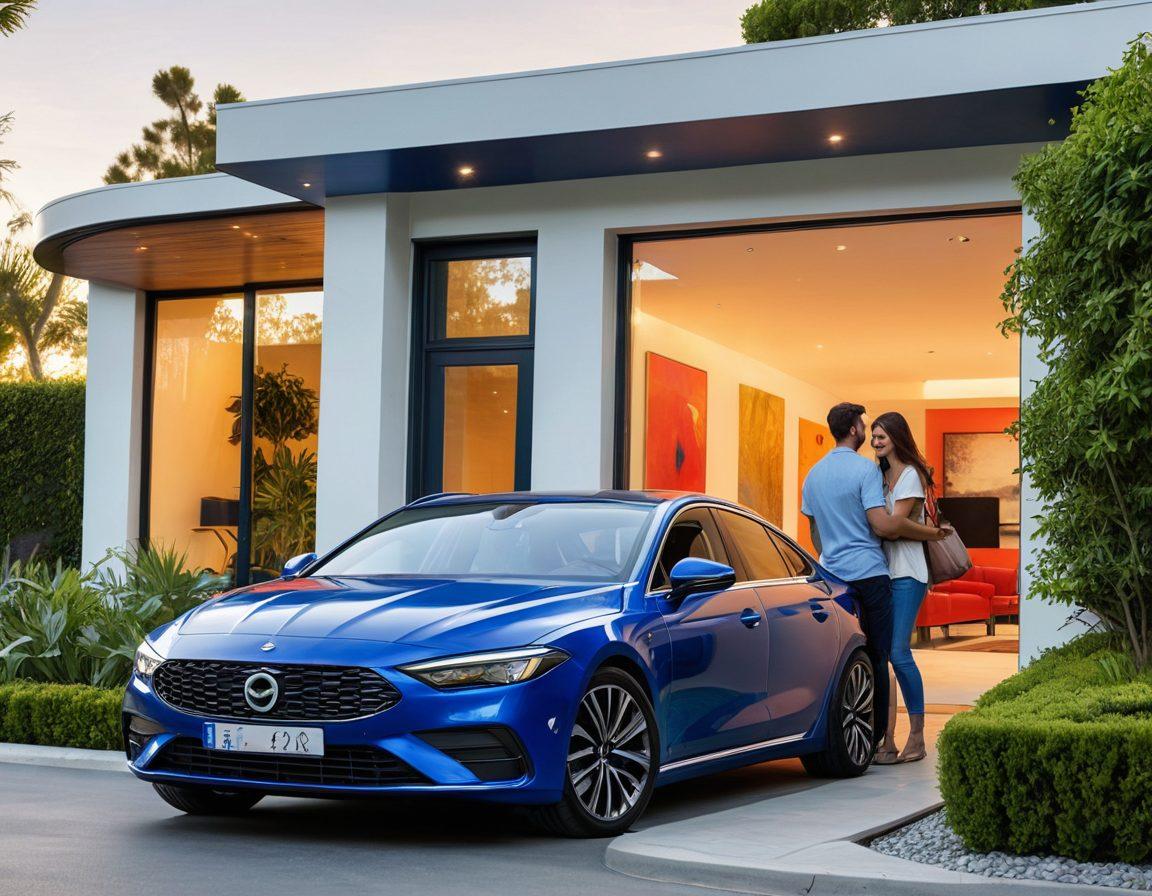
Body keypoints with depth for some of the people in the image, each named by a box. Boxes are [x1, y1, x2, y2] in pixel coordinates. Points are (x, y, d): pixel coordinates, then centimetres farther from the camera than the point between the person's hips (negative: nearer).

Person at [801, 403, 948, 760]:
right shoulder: (865, 469, -10)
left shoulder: (813, 475, 12)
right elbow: (883, 525, -17)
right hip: (869, 573, -6)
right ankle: (872, 739, 2)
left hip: (833, 578, 6)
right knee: (875, 658, 1)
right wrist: (928, 530, -5)